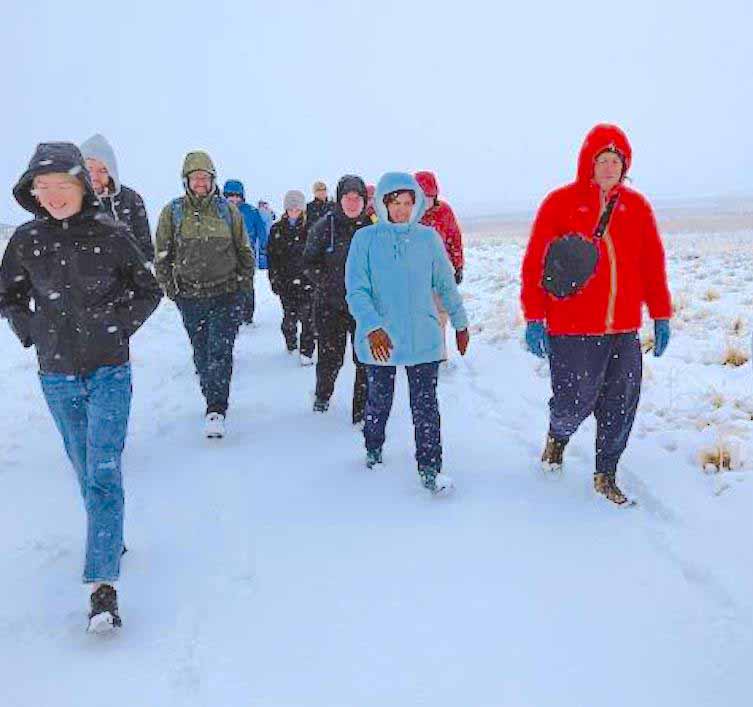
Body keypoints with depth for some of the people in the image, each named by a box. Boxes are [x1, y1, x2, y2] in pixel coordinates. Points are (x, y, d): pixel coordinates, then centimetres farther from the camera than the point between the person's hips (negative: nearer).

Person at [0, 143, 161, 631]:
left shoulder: (111, 234, -7)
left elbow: (149, 291, 4)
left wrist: (120, 325, -8)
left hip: (110, 371, -3)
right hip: (56, 375, 3)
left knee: (104, 471, -10)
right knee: (86, 470, 16)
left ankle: (103, 584, -8)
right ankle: (110, 539, 39)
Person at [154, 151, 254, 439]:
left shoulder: (228, 210, 4)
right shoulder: (172, 211, 3)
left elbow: (244, 250, 11)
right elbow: (162, 254, 9)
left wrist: (244, 284, 6)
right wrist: (169, 287, 3)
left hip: (227, 294, -1)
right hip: (190, 296, 2)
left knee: (221, 351, -10)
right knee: (201, 354, 11)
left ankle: (216, 411, -9)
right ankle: (212, 399, 28)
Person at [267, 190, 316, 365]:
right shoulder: (277, 229, 7)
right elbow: (272, 256, 9)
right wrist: (274, 279, 3)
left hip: (306, 279, -1)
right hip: (285, 280, 1)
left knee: (307, 316, -5)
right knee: (289, 316, 2)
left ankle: (307, 352, 3)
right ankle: (290, 343, 29)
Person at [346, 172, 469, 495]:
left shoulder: (429, 238, 3)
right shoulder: (366, 239, -4)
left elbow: (446, 285, 12)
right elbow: (356, 290, -10)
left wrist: (460, 324, 17)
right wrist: (372, 327, -23)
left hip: (424, 339, 1)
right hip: (379, 340, 0)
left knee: (425, 406, 1)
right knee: (379, 401, 16)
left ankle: (430, 468, 11)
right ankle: (373, 450, 40)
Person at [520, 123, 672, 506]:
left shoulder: (637, 206, 8)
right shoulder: (561, 202, -4)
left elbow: (653, 265, 13)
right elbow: (535, 263, -5)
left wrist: (661, 316, 12)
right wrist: (534, 319, -9)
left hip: (624, 330, 4)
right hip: (572, 330, -4)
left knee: (621, 406, 8)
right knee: (574, 402, 2)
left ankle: (606, 475, 27)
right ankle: (558, 435, 38)